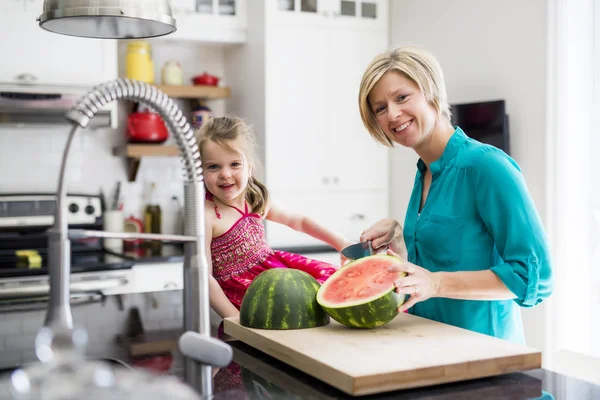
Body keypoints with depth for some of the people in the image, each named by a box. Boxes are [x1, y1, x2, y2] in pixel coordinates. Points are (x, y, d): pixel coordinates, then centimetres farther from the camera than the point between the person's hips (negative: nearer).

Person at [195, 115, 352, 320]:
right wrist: (236, 319, -22)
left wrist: (342, 243, 17)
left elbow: (299, 221, 22)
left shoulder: (257, 201, 5)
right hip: (243, 286, -8)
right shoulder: (205, 215, -17)